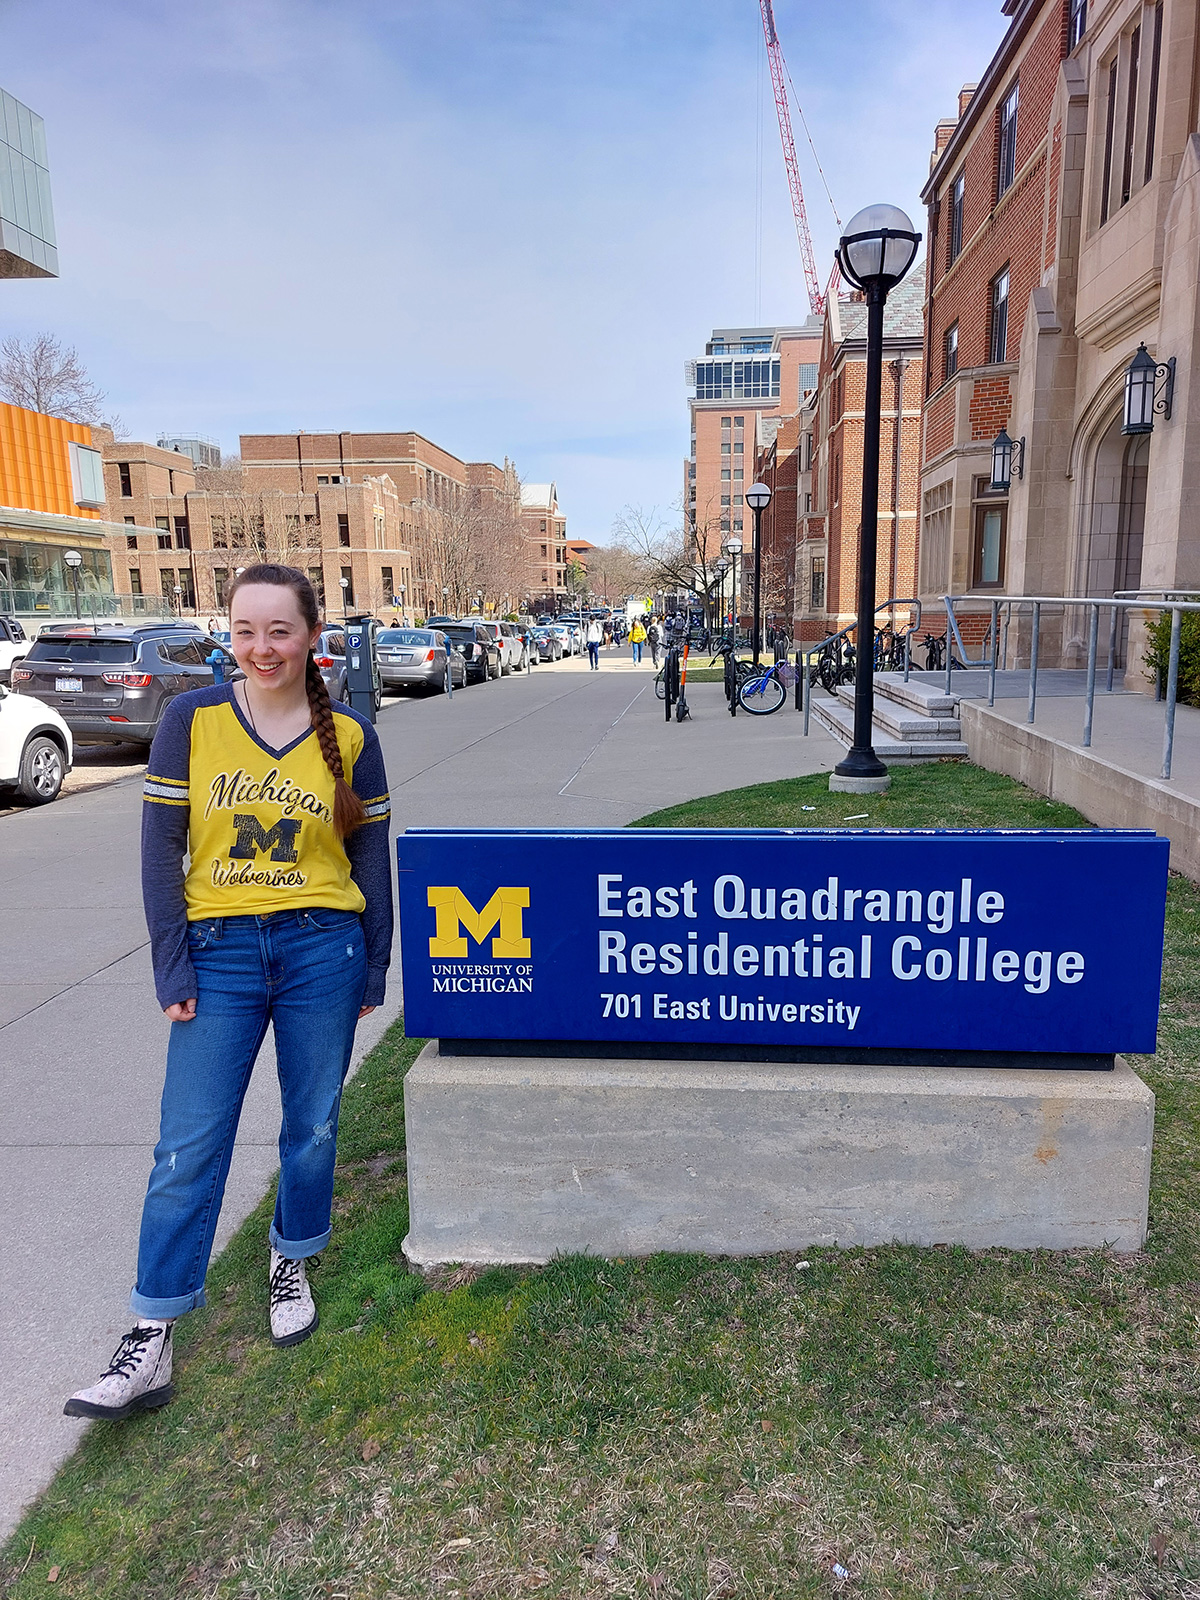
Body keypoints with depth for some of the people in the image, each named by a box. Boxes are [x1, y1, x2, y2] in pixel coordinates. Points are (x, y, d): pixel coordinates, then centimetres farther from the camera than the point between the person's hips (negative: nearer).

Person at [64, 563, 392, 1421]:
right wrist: (171, 968, -5)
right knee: (189, 1146, 3)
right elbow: (161, 850, -1)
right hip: (219, 952, 0)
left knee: (313, 1128, 13)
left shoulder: (349, 734, -2)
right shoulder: (192, 718, -3)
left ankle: (292, 1266, 38)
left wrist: (375, 965, 5)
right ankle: (152, 1343, 15)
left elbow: (371, 856, 5)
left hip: (322, 947, 1)